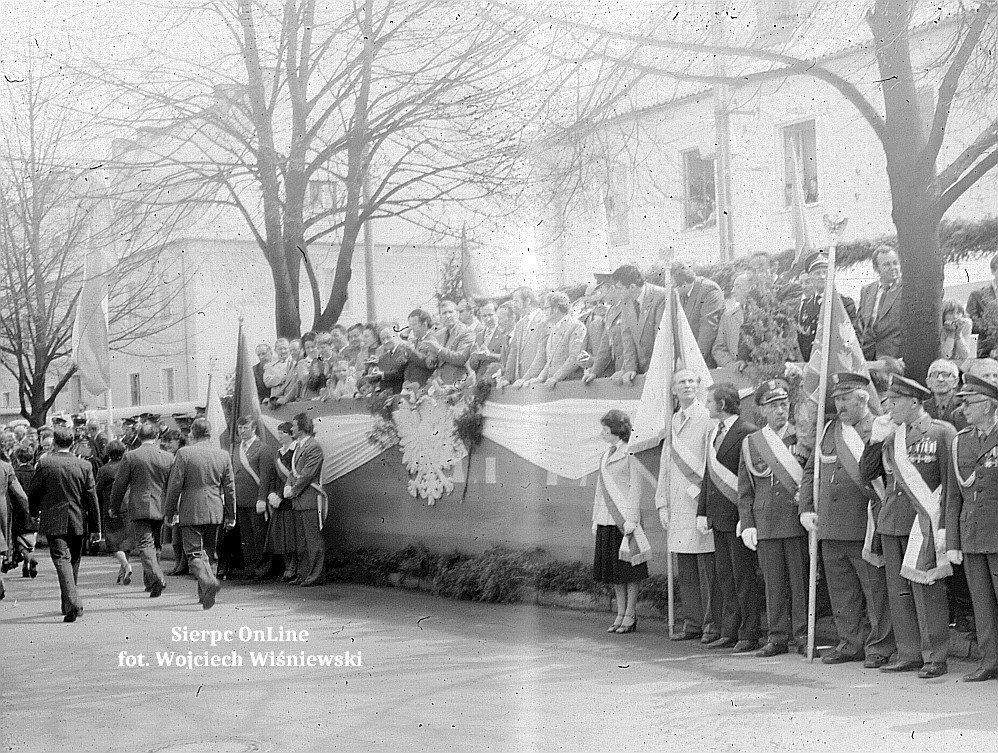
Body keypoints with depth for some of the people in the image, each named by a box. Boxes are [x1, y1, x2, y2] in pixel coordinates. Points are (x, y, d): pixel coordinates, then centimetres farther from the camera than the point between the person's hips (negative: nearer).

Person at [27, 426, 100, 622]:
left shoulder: (45, 464, -8)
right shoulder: (84, 466, -1)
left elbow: (32, 493, 0)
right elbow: (92, 498, 1)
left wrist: (35, 511, 21)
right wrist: (95, 527, 7)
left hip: (53, 522, -3)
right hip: (77, 523, 3)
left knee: (62, 560, -7)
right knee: (73, 563, 16)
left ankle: (72, 603, -24)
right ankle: (68, 604, 29)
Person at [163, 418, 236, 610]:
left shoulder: (184, 453, -8)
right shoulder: (223, 455, 4)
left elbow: (175, 485, -7)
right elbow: (229, 488, 7)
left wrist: (170, 512, 2)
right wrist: (230, 515, 14)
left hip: (191, 512, -4)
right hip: (215, 513, 4)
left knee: (195, 553, -3)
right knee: (208, 552, 16)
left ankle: (209, 582, -27)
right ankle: (204, 593, 23)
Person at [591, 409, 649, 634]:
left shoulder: (630, 454, -9)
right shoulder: (605, 455, 15)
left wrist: (631, 520, -16)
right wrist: (595, 520, 17)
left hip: (625, 519, -8)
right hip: (607, 519, 8)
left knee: (629, 568, 0)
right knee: (613, 568, 10)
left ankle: (630, 615, 5)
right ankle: (620, 614, 16)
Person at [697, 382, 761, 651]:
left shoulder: (747, 433, -12)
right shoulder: (712, 434, 16)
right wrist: (702, 512, 13)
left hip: (738, 516, -8)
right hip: (718, 517, 8)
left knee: (743, 577, -2)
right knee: (724, 577, 11)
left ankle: (749, 636, 3)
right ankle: (729, 633, 17)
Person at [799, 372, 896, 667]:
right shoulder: (829, 430, 13)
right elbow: (810, 470, 20)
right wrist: (806, 509, 11)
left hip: (866, 528, -6)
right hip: (830, 528, 6)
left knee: (876, 590, -1)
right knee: (841, 592, 12)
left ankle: (880, 647, 7)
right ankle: (851, 643, 22)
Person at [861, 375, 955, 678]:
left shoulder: (942, 433, -4)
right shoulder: (891, 434, 13)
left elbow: (951, 482, -6)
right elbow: (867, 473, 14)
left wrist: (943, 524, -11)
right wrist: (876, 440, 2)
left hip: (924, 524, -6)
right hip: (891, 523, 6)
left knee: (927, 589, -5)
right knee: (898, 590, 8)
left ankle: (937, 657, 2)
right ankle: (909, 654, 16)